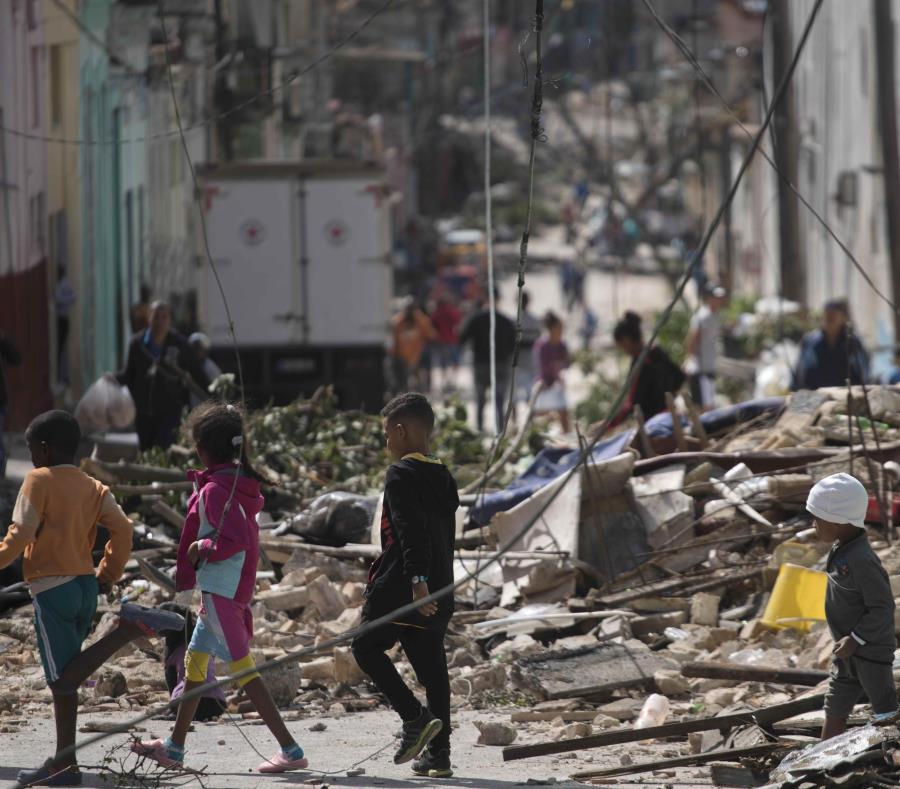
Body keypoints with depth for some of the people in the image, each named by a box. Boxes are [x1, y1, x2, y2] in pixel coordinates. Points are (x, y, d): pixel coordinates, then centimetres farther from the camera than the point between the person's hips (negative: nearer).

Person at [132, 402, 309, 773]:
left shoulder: (214, 491, -17)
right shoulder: (243, 485, 9)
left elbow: (236, 539, -26)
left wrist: (203, 548, -11)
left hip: (219, 591, -10)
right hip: (237, 586, 10)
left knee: (241, 666, -10)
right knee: (196, 660, 20)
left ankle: (291, 750, -15)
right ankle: (174, 747, 31)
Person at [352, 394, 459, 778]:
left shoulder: (401, 475, -11)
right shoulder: (443, 478, 15)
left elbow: (411, 531, -22)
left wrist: (417, 579, -29)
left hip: (401, 588, -8)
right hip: (439, 591, 8)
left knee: (367, 647, 7)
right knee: (431, 666, 7)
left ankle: (415, 717, -9)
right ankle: (438, 755, 5)